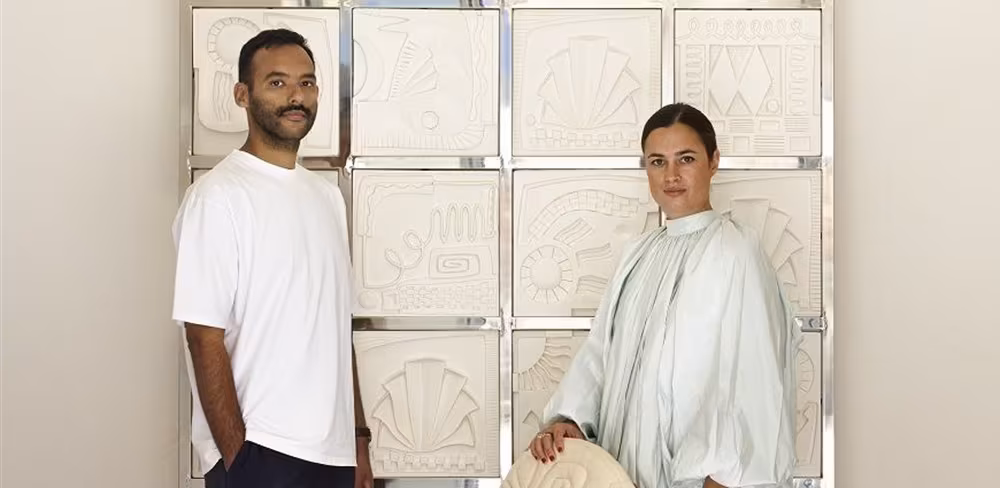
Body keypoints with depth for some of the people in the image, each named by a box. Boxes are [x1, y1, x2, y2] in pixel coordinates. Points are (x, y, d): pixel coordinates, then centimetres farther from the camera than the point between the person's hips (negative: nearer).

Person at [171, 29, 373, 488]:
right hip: (260, 451, -7)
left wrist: (358, 439, 10)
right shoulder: (217, 197, -12)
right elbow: (206, 342, -14)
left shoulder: (327, 195, 10)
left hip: (332, 450, 7)